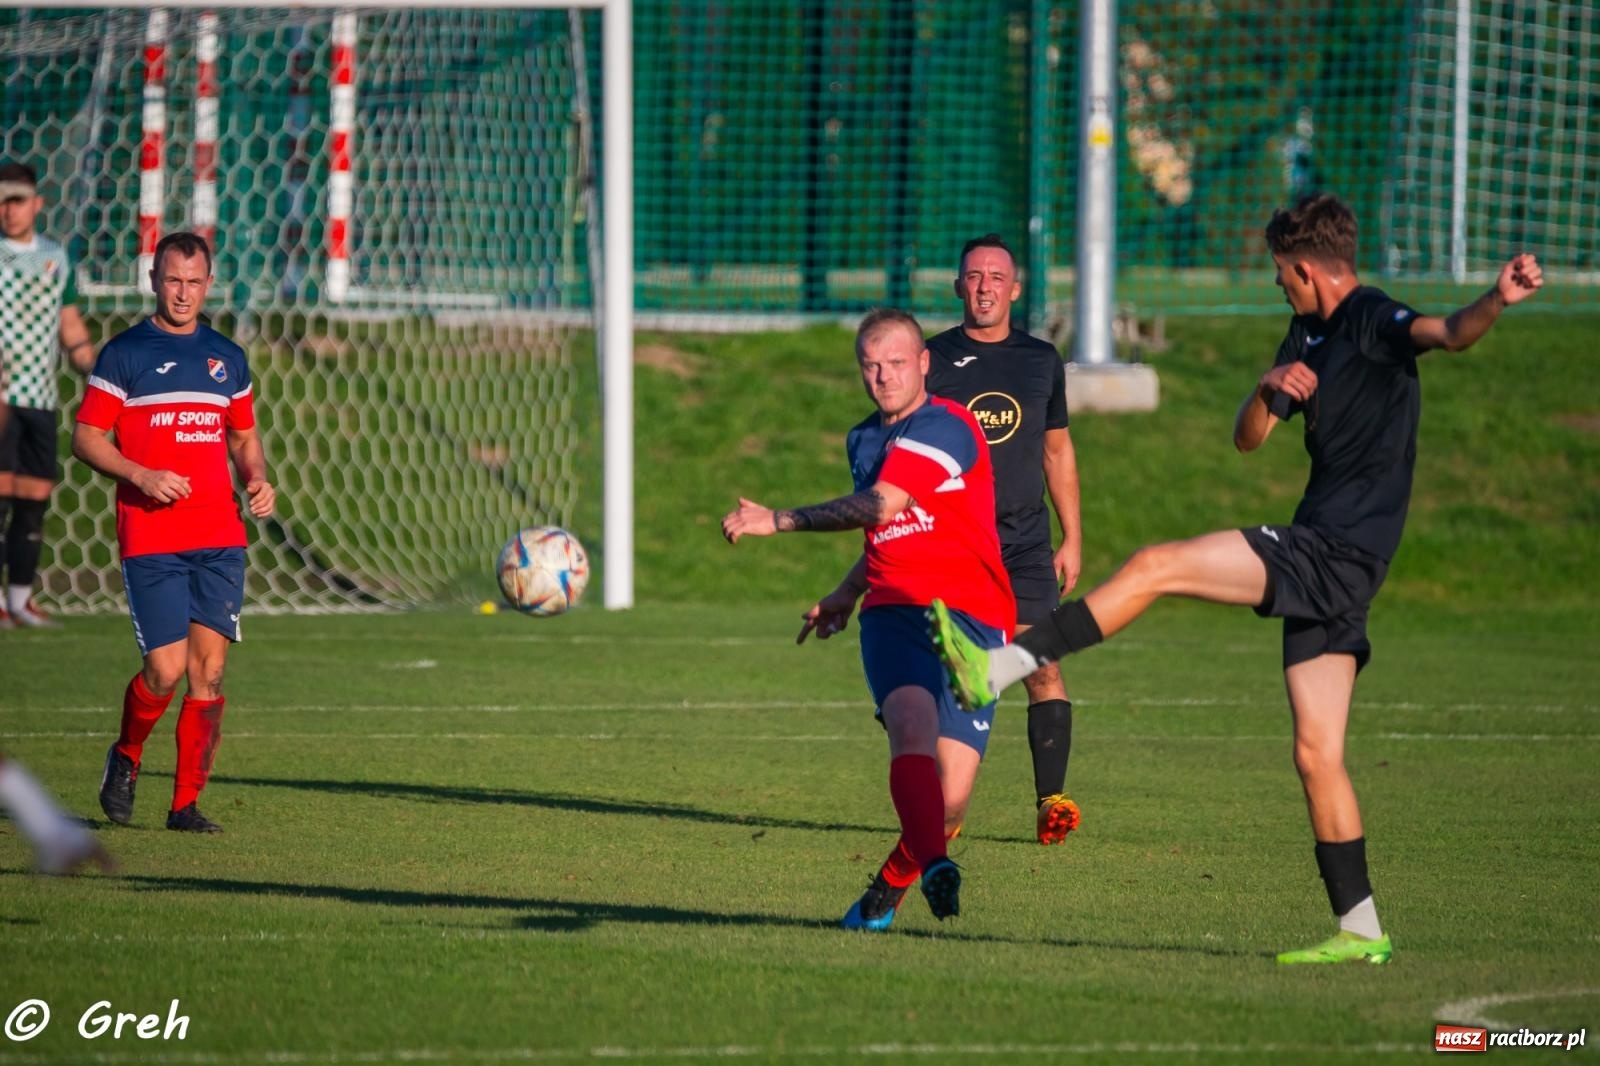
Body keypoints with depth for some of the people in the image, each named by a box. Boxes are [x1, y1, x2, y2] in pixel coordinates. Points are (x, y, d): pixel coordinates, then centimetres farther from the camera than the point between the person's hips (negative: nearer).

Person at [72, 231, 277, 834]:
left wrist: (257, 479, 4)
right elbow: (86, 437, -1)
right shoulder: (125, 353, 0)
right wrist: (141, 476, -16)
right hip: (150, 540, -4)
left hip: (220, 538, 4)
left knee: (209, 671, -3)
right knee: (166, 670, -10)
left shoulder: (227, 358, 14)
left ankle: (186, 803, 4)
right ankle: (126, 758, 19)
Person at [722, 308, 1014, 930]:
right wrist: (846, 595, 31)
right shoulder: (863, 439, 19)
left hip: (970, 618, -4)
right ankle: (935, 867, -49)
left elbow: (882, 506, -18)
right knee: (911, 722, -29)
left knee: (950, 797, -9)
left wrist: (779, 521, -15)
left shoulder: (947, 428, -8)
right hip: (893, 614, 4)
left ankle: (888, 889, 18)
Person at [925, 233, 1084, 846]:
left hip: (1025, 539, 1)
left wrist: (1072, 539, 15)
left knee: (1041, 664, -11)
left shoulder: (1041, 360, 11)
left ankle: (1051, 800, -11)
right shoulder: (933, 359, 3)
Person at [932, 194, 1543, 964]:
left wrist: (1497, 301, -51)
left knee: (1153, 567, -15)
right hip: (1320, 561, 10)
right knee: (1317, 753, 8)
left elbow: (1450, 333, -28)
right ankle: (1359, 928, 9)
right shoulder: (1309, 337, 21)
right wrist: (1271, 389, -3)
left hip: (1334, 553, -10)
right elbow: (1247, 437, 20)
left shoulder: (1373, 322, -8)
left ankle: (997, 670, -16)